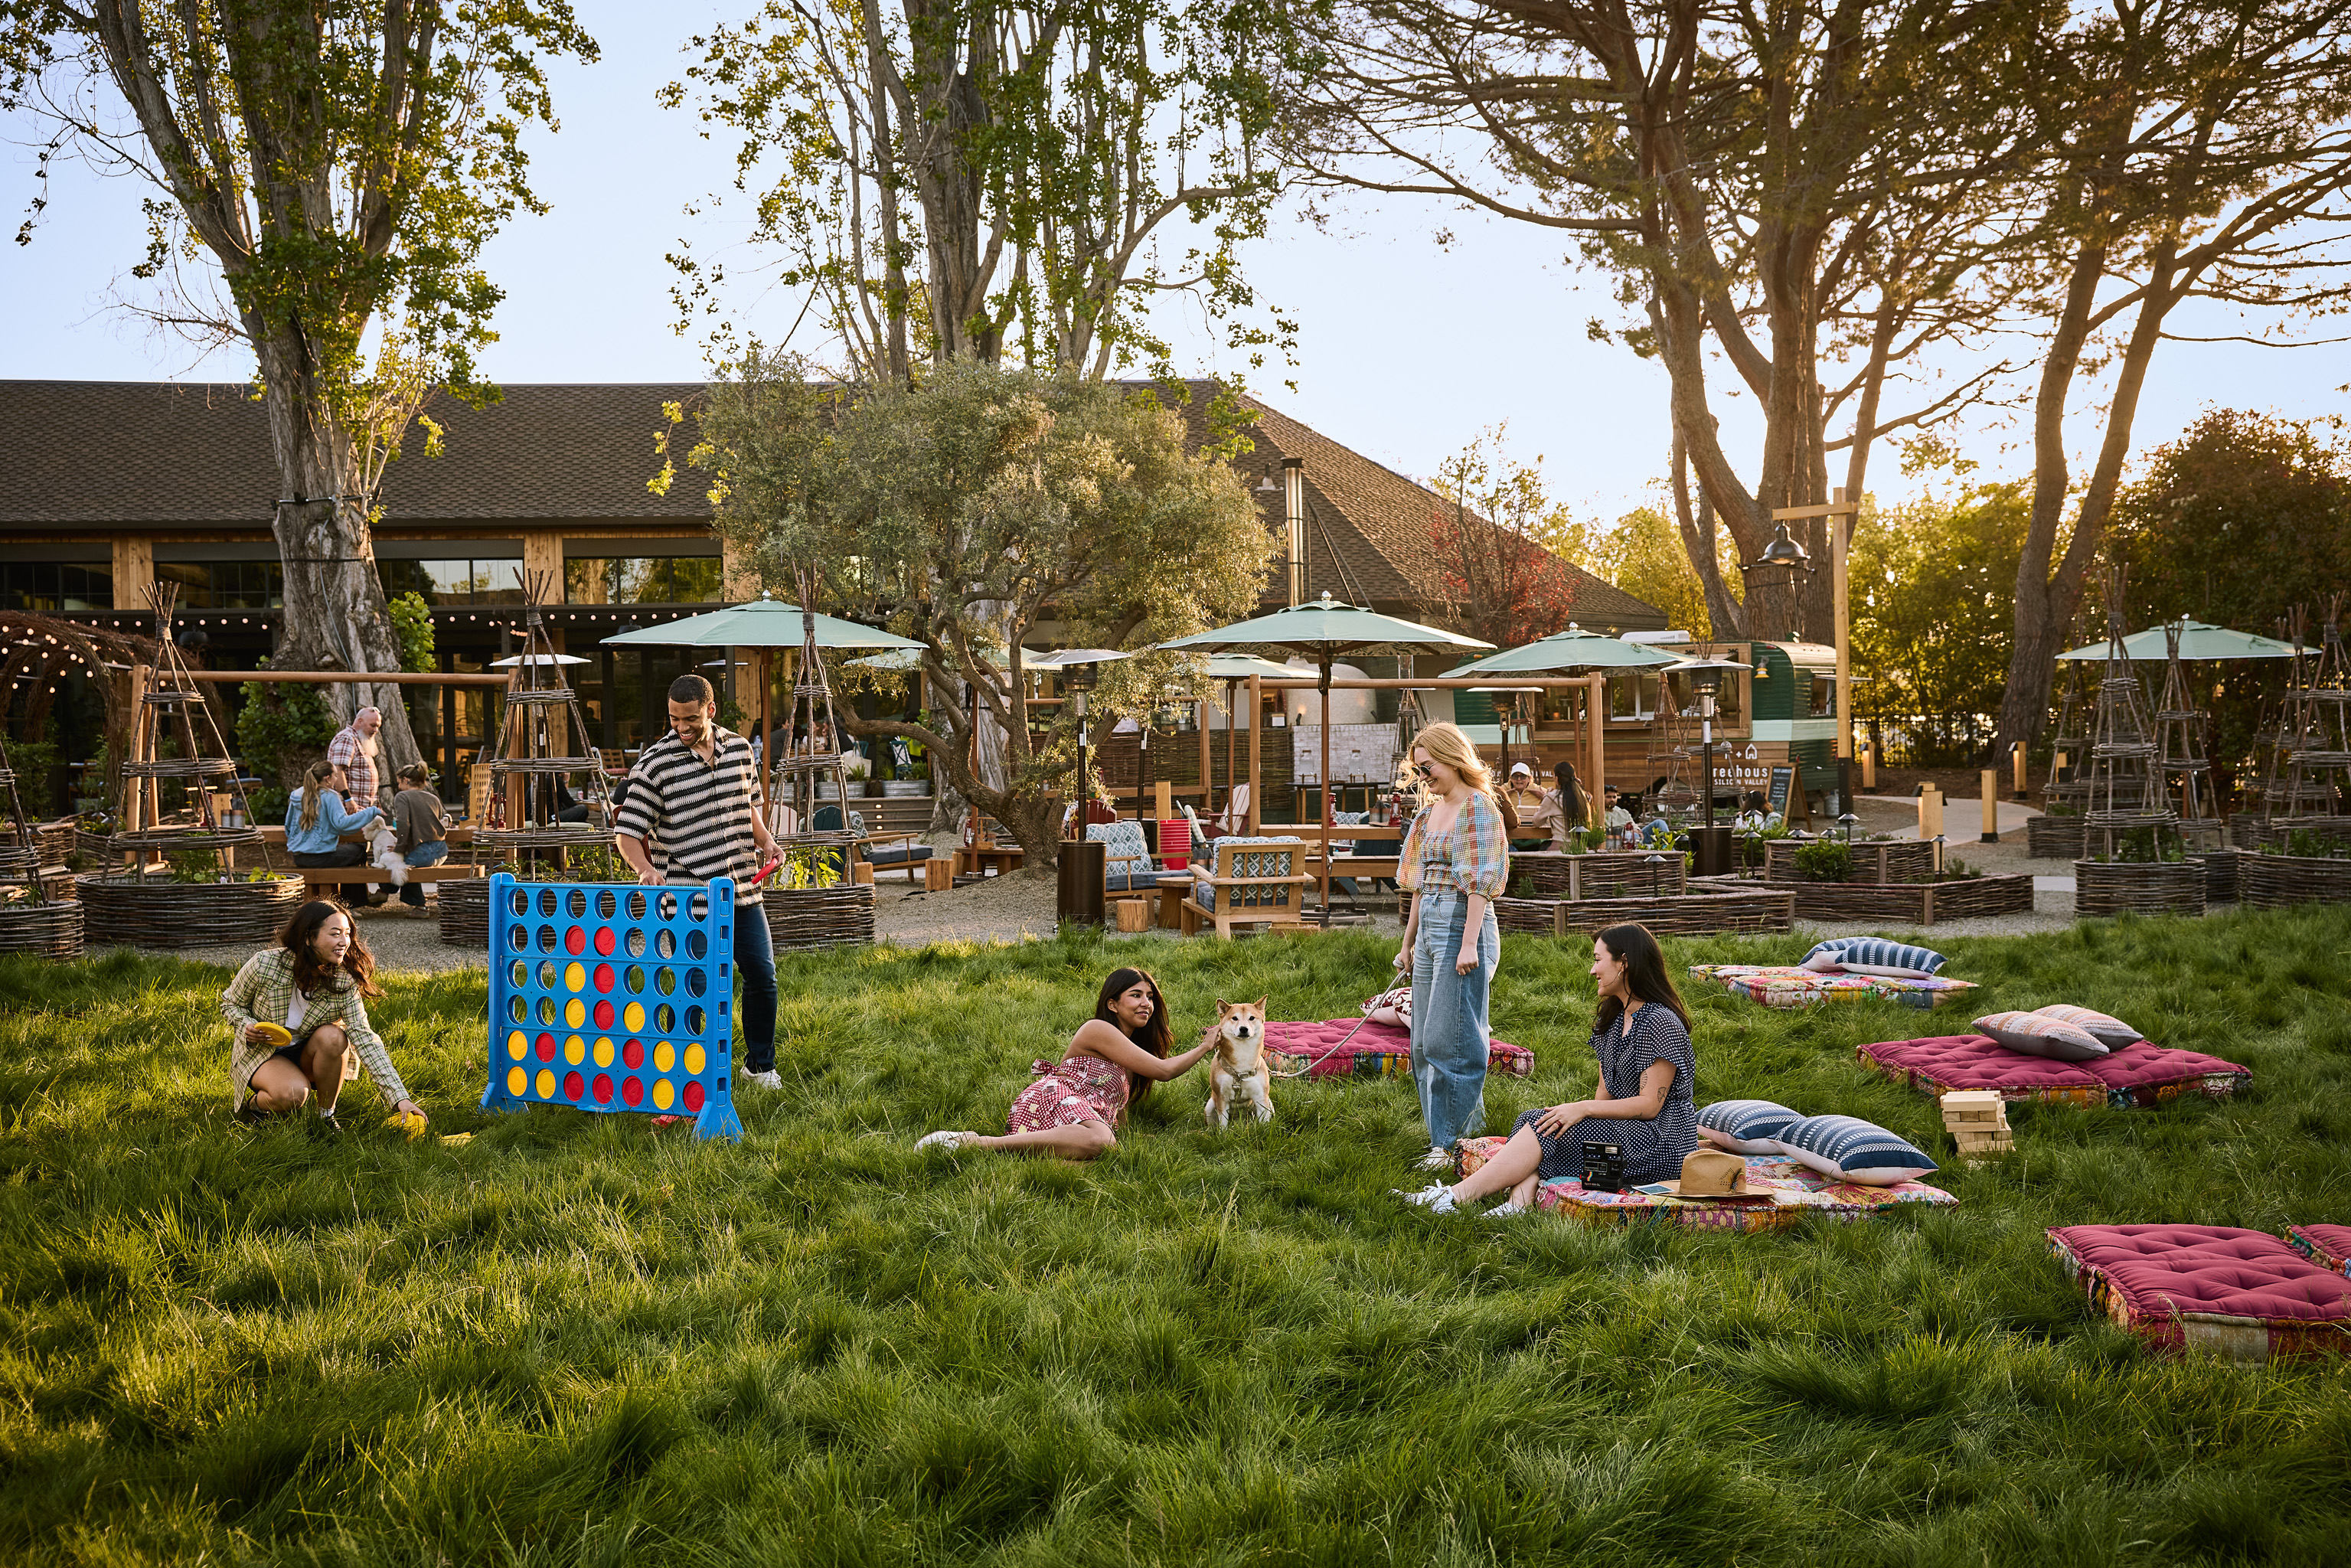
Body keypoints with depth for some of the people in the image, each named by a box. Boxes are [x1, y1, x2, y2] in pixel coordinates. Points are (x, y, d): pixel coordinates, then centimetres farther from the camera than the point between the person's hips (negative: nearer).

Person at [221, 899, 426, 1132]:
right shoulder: (264, 964, -21)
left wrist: (400, 1097, -32)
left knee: (332, 1036, -32)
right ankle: (255, 1105, 2)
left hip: (307, 1055, 3)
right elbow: (230, 1004, -2)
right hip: (261, 1052, -3)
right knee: (293, 1093, -35)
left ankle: (326, 1115, -10)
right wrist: (247, 1027, -26)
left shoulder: (344, 982, -17)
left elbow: (365, 1039, -23)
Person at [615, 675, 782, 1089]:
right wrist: (645, 868, -27)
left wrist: (763, 837, 5)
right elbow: (627, 832, -10)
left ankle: (760, 1064, 27)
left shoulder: (739, 747, 5)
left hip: (741, 888, 5)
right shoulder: (655, 763, -10)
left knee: (762, 975, 8)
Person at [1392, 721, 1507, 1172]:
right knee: (1424, 1043, 10)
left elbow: (1480, 880, -16)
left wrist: (1469, 945, -22)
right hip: (1428, 927, 9)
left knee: (1448, 1039, -8)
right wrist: (1408, 941, 21)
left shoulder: (1477, 807, -9)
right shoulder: (1431, 813, 17)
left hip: (1463, 926, -9)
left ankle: (1453, 1142, 0)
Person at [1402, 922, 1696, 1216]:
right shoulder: (1612, 1020, 16)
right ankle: (1520, 1202, -38)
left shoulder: (1661, 1022, -13)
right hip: (1621, 1128, 8)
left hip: (1661, 1142, -8)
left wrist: (1584, 1108, -22)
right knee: (1532, 1121, -14)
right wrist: (1579, 1111, -7)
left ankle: (1458, 1195, -26)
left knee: (1546, 1128, -22)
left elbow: (1650, 1104, -17)